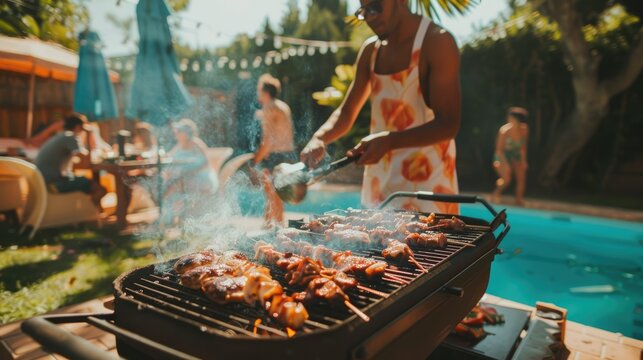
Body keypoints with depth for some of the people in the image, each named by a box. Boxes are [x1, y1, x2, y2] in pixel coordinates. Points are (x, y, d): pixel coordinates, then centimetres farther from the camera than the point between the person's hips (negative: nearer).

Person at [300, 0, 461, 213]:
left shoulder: (436, 42, -9)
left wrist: (389, 141, -28)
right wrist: (319, 138, -9)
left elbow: (448, 125, -15)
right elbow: (346, 113, 11)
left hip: (426, 182, -6)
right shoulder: (370, 50, 10)